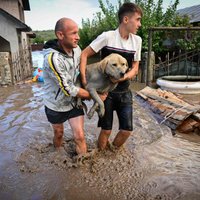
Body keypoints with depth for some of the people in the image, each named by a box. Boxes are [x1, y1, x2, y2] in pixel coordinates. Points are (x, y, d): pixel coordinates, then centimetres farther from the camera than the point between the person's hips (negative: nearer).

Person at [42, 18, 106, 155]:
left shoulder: (76, 49, -11)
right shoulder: (52, 58, -32)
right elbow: (69, 89, -28)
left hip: (74, 101, 4)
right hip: (56, 105, -3)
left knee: (80, 136, 0)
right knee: (59, 134, 19)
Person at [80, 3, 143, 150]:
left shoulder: (137, 40, 1)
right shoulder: (107, 36, -13)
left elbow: (135, 68, 4)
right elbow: (84, 54, -7)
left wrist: (123, 77, -16)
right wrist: (83, 79, -16)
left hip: (124, 92, 4)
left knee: (127, 130, 4)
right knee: (106, 130, 4)